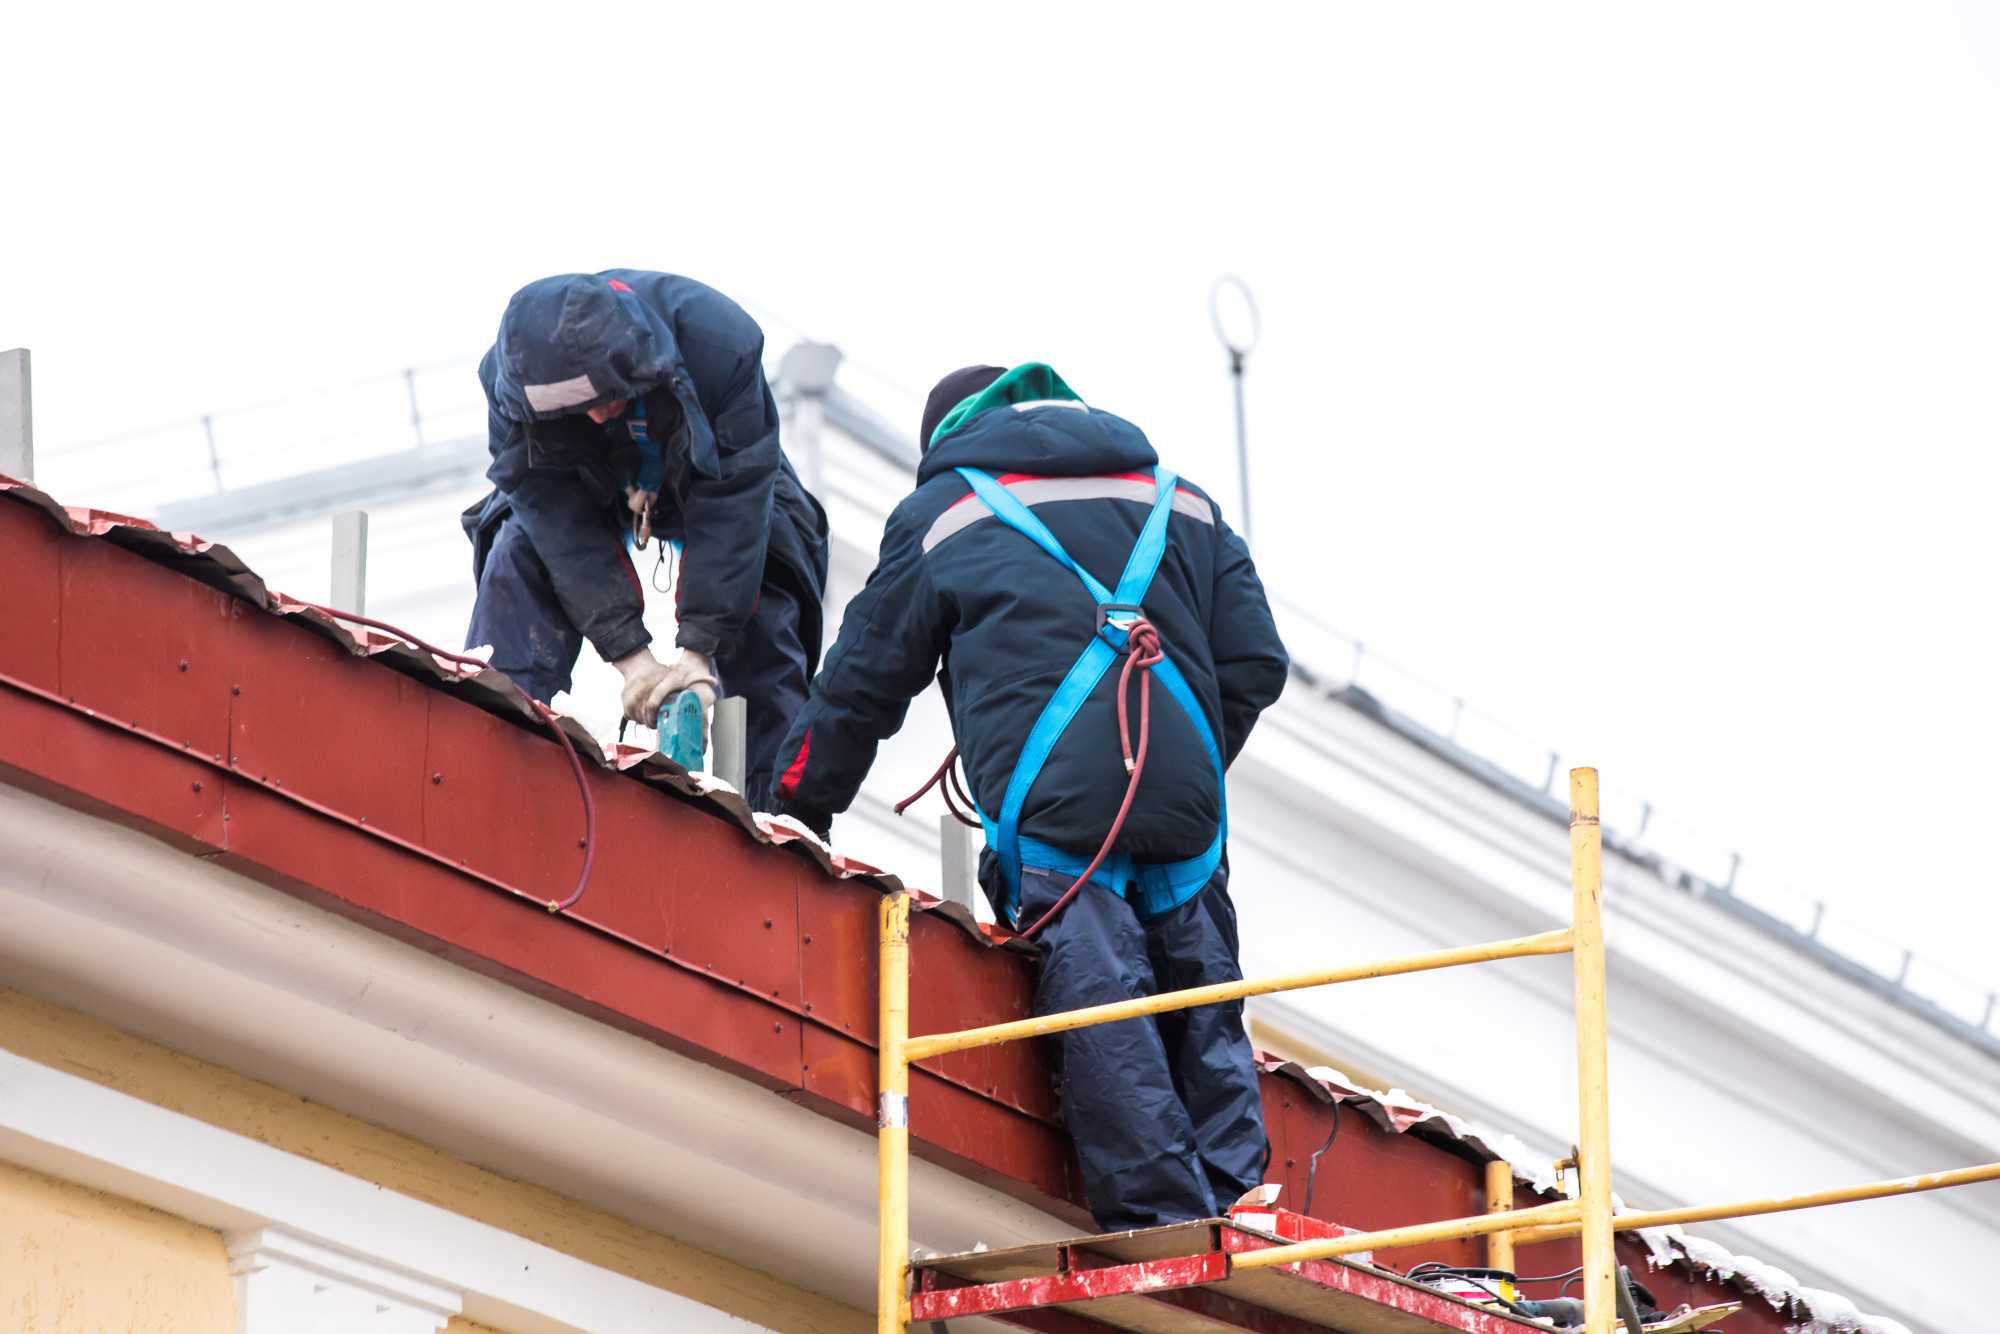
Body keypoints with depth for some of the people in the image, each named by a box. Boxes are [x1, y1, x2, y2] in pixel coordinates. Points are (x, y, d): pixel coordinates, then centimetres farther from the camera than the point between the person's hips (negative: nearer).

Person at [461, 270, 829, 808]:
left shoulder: (720, 340, -40)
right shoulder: (510, 377, -35)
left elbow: (733, 501, -35)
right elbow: (562, 522, -32)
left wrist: (699, 649, -38)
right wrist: (629, 653, -38)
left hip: (712, 476, -1)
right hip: (580, 484, 1)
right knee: (516, 561, -24)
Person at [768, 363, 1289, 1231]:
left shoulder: (939, 514, 17)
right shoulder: (1180, 502, 26)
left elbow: (863, 684, 19)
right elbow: (1255, 663, 20)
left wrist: (797, 812, 29)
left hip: (1051, 801, -4)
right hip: (1180, 803, 4)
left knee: (1099, 1012, -6)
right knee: (1203, 1021, 13)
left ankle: (1162, 1222, -12)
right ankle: (1233, 1204, 8)